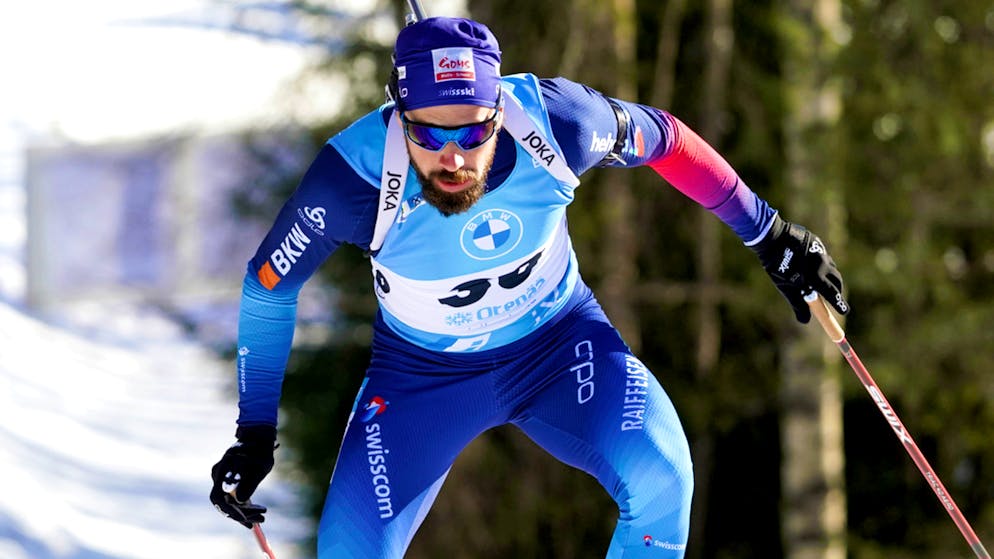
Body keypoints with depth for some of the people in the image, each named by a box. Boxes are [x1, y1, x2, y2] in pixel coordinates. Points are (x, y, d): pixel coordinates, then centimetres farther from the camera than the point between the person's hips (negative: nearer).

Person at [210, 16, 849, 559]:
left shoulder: (554, 119, -29)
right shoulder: (356, 176, -32)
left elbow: (663, 138, -6)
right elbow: (268, 287, -14)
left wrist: (768, 232, 3)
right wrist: (255, 433, -10)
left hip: (558, 338, 1)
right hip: (424, 372, -1)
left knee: (659, 477, -25)